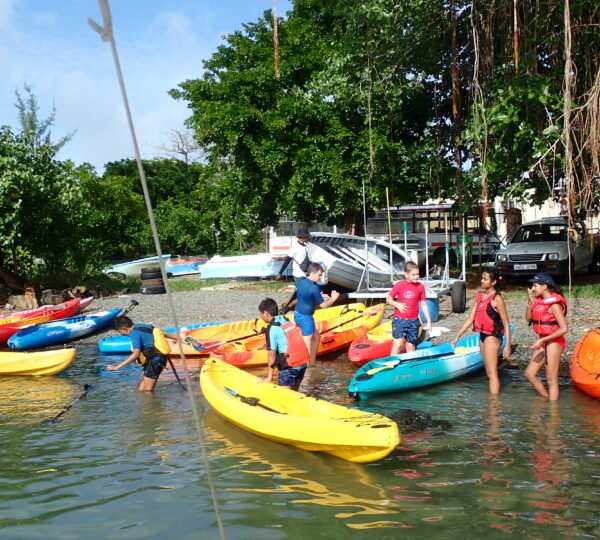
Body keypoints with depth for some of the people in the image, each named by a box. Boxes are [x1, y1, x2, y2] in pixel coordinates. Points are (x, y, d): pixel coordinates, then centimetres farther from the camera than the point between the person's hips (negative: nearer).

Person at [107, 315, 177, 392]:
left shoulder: (134, 333, -14)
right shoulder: (144, 326, 13)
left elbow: (136, 354, -25)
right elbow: (164, 334, 19)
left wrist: (117, 366, -24)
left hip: (154, 361, -9)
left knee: (147, 391, -6)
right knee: (141, 389, 12)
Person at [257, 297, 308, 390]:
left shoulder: (272, 329, -9)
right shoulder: (286, 321, 13)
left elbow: (272, 355, -10)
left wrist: (269, 377, -4)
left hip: (289, 367, -8)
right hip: (302, 363, 8)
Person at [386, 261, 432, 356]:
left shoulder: (420, 286, 1)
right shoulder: (399, 285, -5)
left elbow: (424, 305, 7)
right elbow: (388, 299, 2)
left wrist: (428, 321, 6)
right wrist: (396, 304, -17)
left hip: (414, 322, 3)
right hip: (399, 320, -2)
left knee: (411, 346, 9)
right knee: (398, 344, -12)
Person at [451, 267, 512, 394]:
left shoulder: (497, 299, -13)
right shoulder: (479, 295, 8)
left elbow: (506, 324, -13)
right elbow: (470, 318, 10)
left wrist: (507, 345, -17)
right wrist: (457, 336, 8)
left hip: (492, 337, -8)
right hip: (482, 335, 8)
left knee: (492, 373, -6)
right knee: (489, 373, 14)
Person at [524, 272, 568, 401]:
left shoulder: (554, 304, -18)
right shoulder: (539, 300, 5)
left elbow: (564, 328, -23)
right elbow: (528, 319, 10)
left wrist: (542, 340, -23)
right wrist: (529, 302, -5)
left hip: (554, 342, -9)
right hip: (543, 341, 9)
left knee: (551, 380, -1)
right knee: (529, 374, 12)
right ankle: (547, 399, 24)